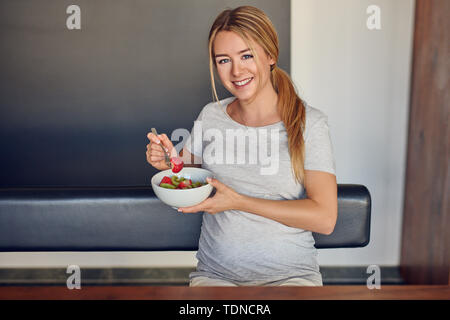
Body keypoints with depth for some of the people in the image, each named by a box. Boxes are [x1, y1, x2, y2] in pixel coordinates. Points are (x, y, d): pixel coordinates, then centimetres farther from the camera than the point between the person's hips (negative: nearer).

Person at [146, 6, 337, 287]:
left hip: (290, 273, -1)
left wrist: (238, 201, -18)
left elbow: (325, 218, -14)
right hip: (215, 273, 2)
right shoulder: (210, 116, 4)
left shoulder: (309, 123, -7)